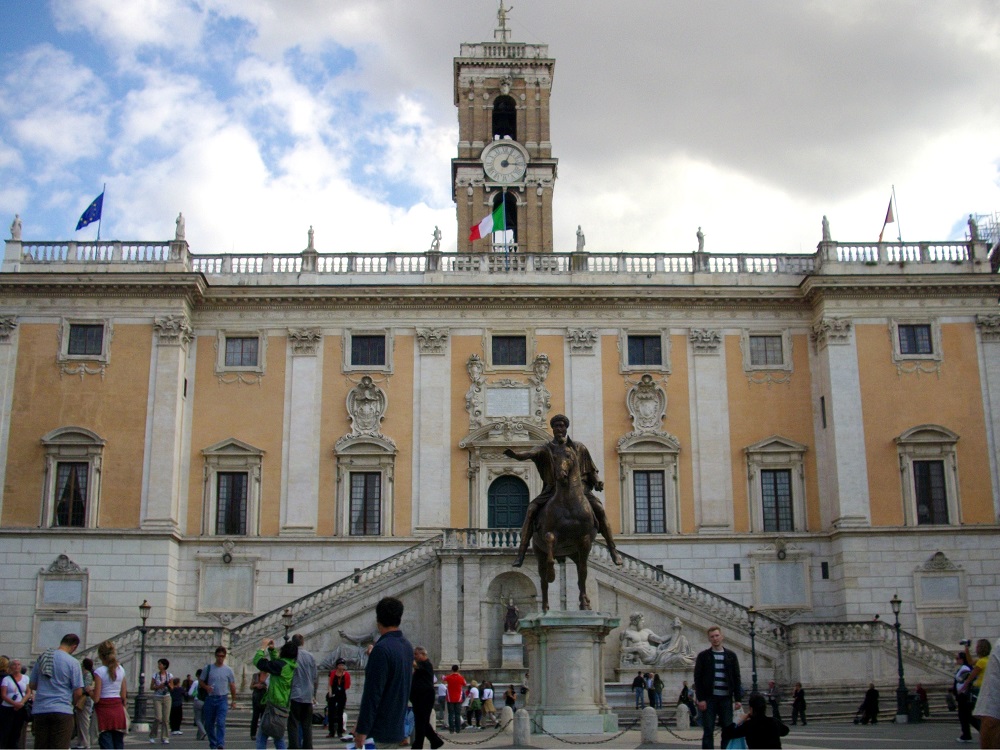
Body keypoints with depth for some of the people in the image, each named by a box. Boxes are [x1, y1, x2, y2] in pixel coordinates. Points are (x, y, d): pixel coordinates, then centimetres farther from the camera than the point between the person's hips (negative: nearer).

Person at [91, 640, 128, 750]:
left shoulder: (99, 671, -10)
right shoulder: (121, 670, 5)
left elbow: (96, 698, -12)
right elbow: (124, 696, 8)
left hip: (104, 709, -5)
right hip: (118, 709, 5)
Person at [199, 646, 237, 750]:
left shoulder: (228, 670, 4)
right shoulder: (208, 668, 3)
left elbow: (232, 686, 10)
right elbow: (200, 681, 7)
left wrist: (233, 701, 9)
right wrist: (206, 687, -15)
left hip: (222, 699, -2)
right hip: (209, 699, 2)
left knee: (221, 723, -14)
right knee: (208, 724, 7)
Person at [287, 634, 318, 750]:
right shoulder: (310, 657, 5)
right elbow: (315, 677, 9)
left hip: (295, 695, -4)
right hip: (308, 697, 4)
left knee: (293, 725, 0)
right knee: (307, 726, 10)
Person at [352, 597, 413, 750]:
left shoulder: (382, 649, -18)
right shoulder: (407, 646, 8)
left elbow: (372, 693, -20)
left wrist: (362, 730, -16)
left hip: (381, 731, -8)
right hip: (398, 726, 8)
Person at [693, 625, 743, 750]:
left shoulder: (731, 656, 9)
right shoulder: (703, 656, 3)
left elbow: (736, 678, 9)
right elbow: (698, 678, -1)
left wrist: (738, 698, 1)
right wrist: (700, 699, -9)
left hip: (726, 698, 2)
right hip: (709, 698, -2)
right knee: (708, 730, -1)